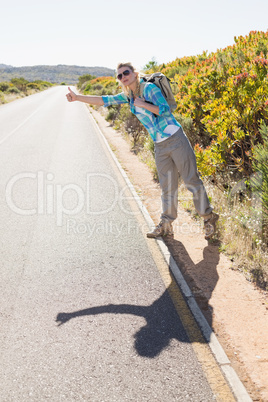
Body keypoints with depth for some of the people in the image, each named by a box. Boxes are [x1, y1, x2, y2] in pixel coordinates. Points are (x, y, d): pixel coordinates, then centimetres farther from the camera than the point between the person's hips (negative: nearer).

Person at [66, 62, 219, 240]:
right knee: (168, 187, 11)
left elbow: (165, 110, -17)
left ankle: (209, 218, 14)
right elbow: (103, 100, 9)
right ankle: (166, 225, 20)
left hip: (176, 138, -6)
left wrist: (142, 104, -14)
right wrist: (77, 97, 4)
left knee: (192, 181, 0)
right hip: (160, 146, 6)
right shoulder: (127, 96, 11)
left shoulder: (149, 88, -9)